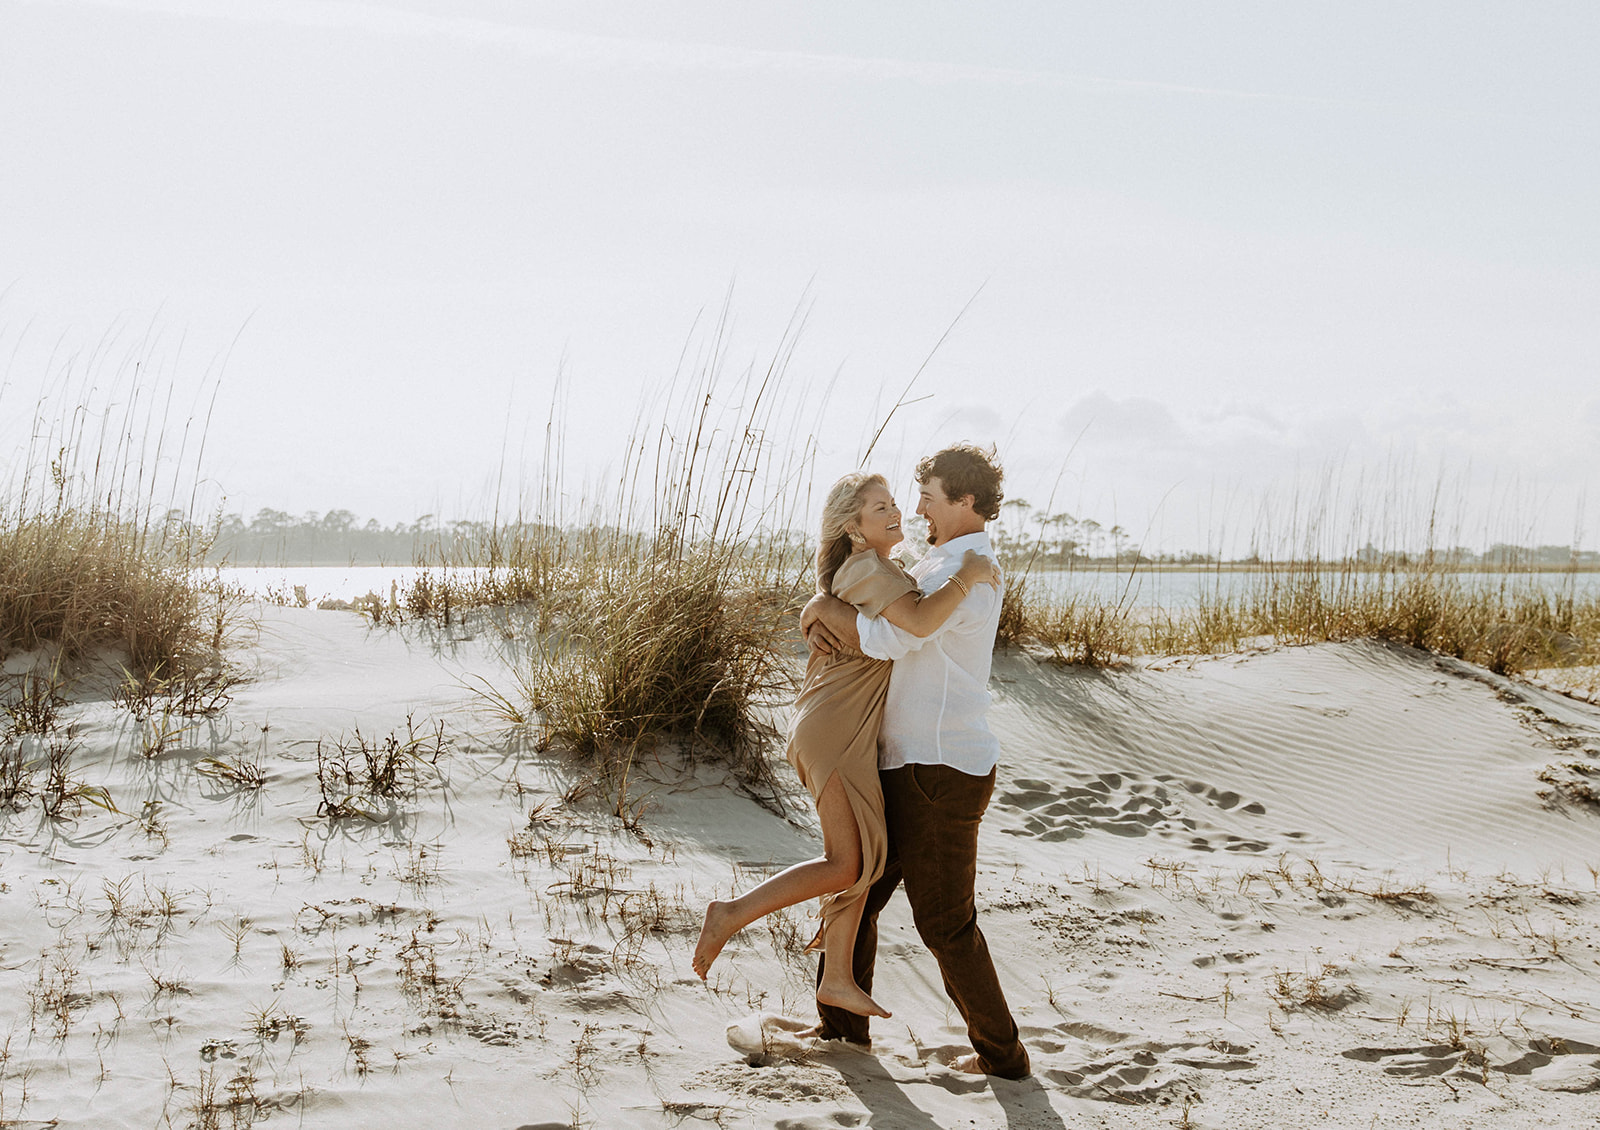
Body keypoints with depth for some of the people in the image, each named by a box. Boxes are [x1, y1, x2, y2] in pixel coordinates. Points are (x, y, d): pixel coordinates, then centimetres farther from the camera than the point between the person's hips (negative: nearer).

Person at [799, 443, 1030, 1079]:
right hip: (912, 767, 10)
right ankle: (841, 1024, 30)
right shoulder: (936, 567, 16)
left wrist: (821, 609, -11)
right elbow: (870, 606, 17)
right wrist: (823, 622, -6)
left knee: (944, 920, 0)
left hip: (941, 771, -10)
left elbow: (886, 639, -28)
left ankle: (1001, 1052, 12)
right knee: (857, 891, 17)